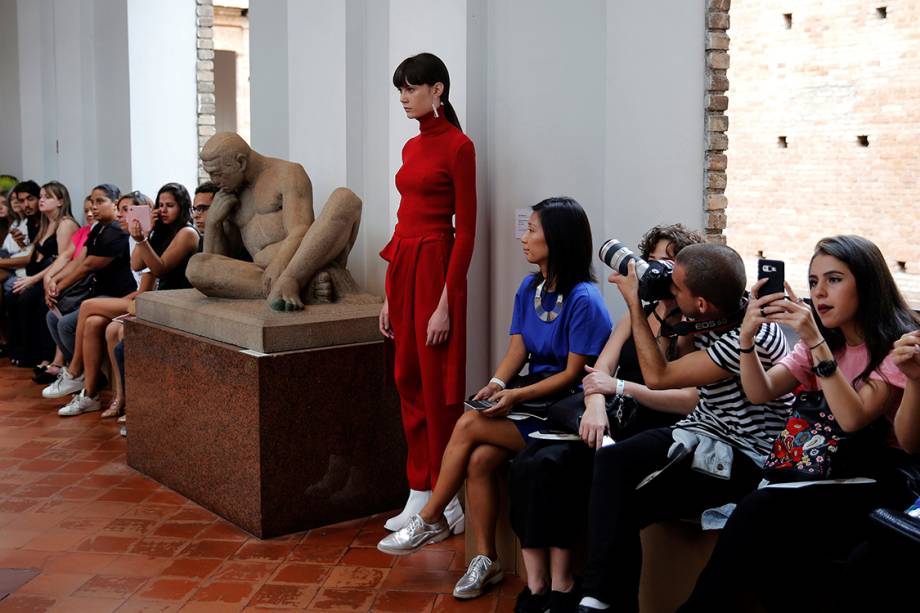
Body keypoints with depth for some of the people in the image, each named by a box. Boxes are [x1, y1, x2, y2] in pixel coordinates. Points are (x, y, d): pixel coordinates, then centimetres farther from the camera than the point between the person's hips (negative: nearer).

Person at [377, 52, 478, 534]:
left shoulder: (458, 146, -10)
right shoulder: (412, 147, 14)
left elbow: (466, 231, -13)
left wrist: (445, 303, -17)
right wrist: (390, 296, 14)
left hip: (435, 265, -8)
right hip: (402, 265, 8)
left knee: (437, 386, -2)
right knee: (407, 381, 11)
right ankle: (420, 491, 21)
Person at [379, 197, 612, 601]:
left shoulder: (583, 299, -15)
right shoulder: (529, 288, 10)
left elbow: (573, 373, -14)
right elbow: (516, 350, 8)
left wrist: (517, 395, -20)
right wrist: (496, 383, -12)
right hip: (529, 396, 7)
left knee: (468, 426, -21)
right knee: (479, 459, -20)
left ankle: (431, 519, -2)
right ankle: (485, 560, -8)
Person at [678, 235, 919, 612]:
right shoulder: (821, 342, 11)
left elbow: (853, 418, -20)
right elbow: (761, 393, -1)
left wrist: (816, 342, -26)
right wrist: (747, 337, -18)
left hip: (876, 485, -5)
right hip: (822, 475, 5)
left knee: (762, 511, -28)